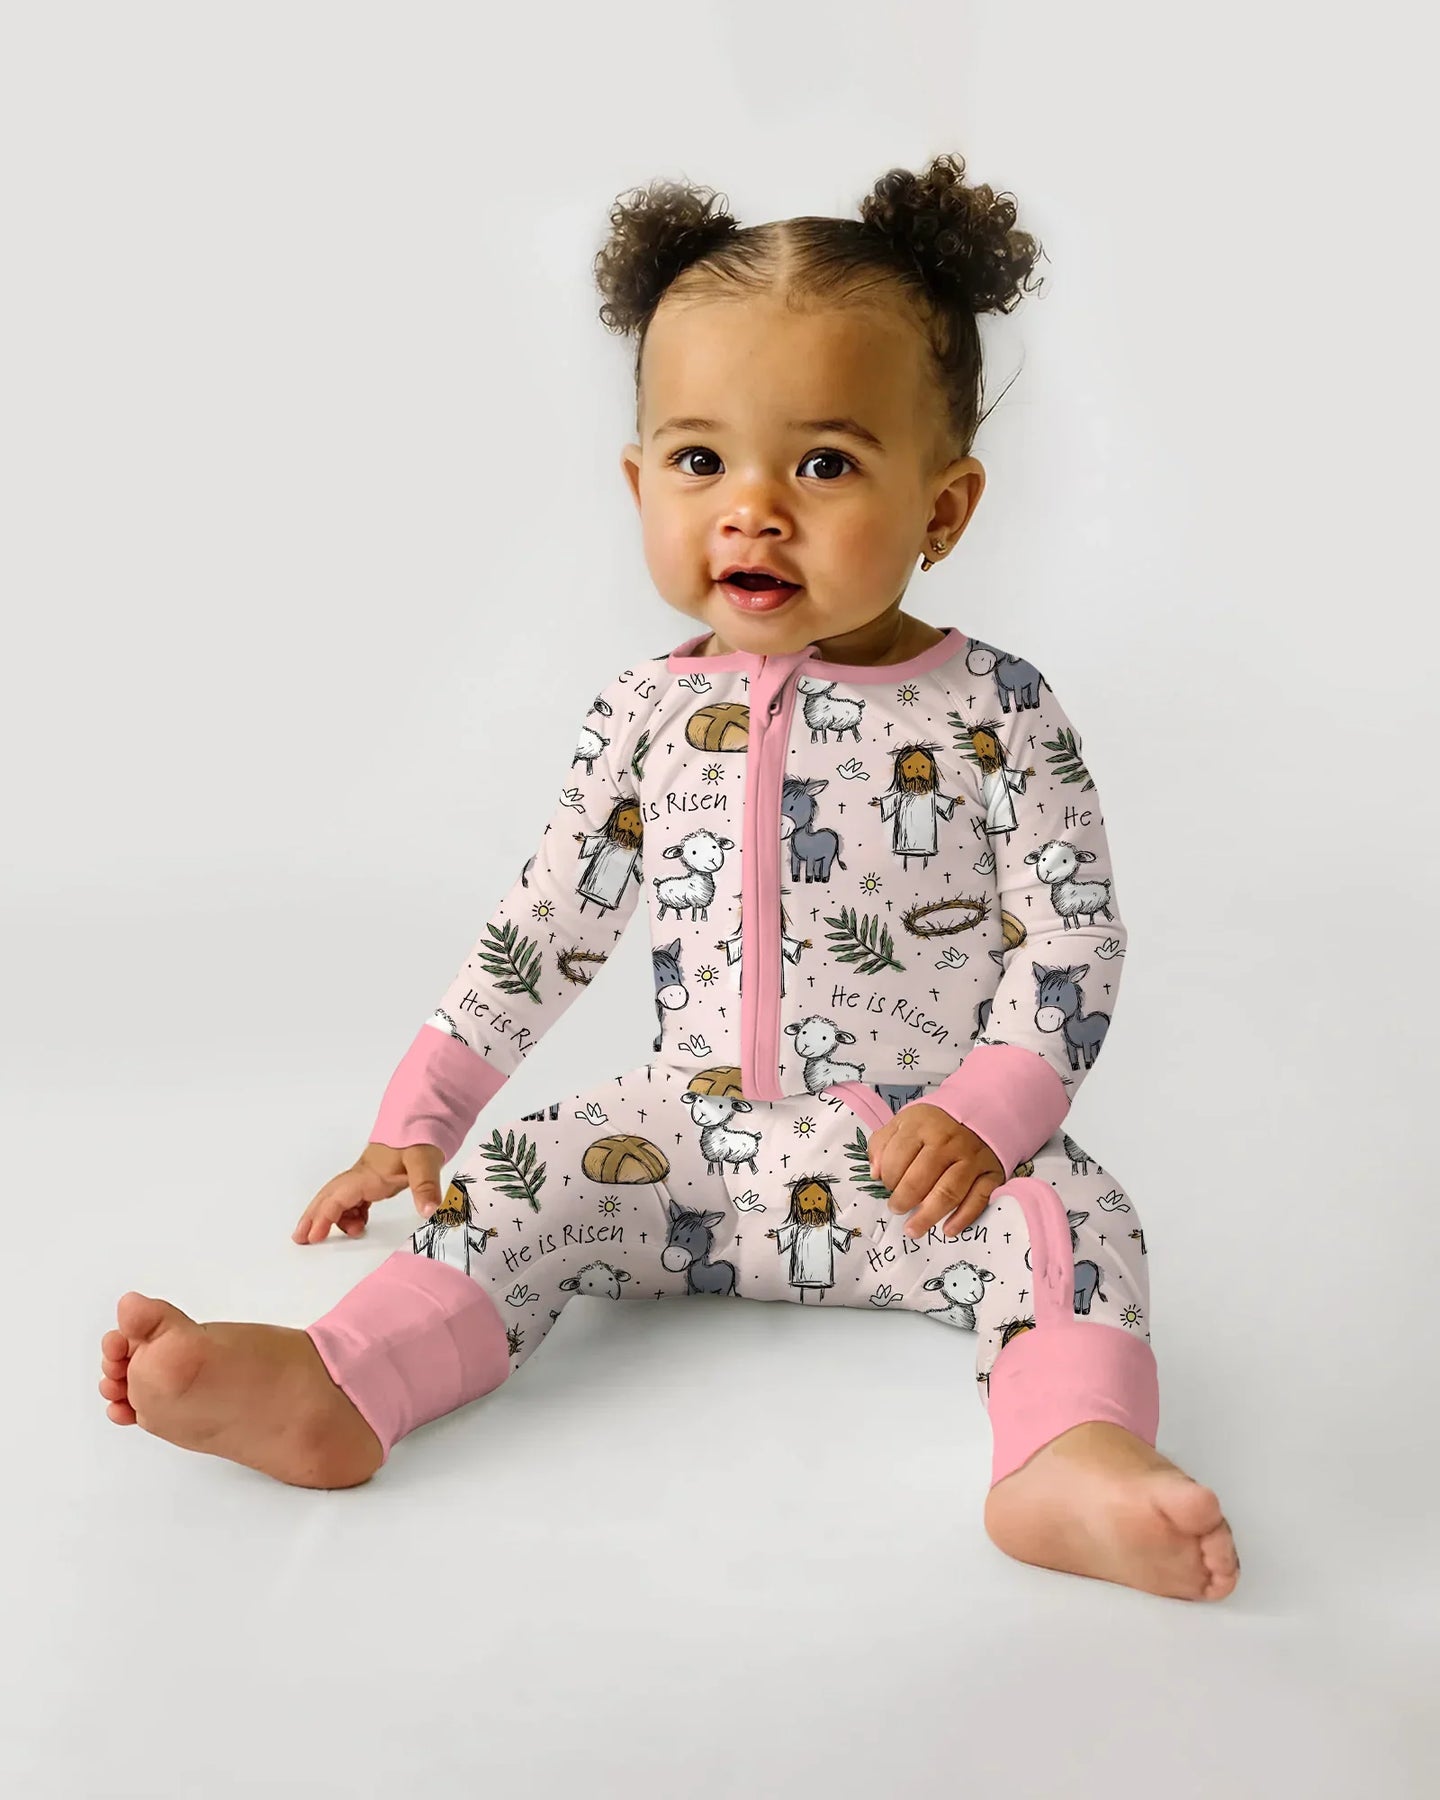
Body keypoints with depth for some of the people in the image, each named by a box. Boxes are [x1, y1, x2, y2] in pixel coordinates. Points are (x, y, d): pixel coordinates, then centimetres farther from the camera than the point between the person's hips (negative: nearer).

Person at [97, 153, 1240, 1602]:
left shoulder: (993, 710, -7)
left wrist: (989, 1110, -20)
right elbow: (542, 928, 8)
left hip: (927, 1147, -2)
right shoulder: (647, 717, 2)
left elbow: (1075, 934, -6)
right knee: (516, 1186, -16)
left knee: (1066, 1215, -27)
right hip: (701, 1132, 3)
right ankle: (332, 1390, -26)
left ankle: (1074, 1461, -43)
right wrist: (418, 1118, 7)